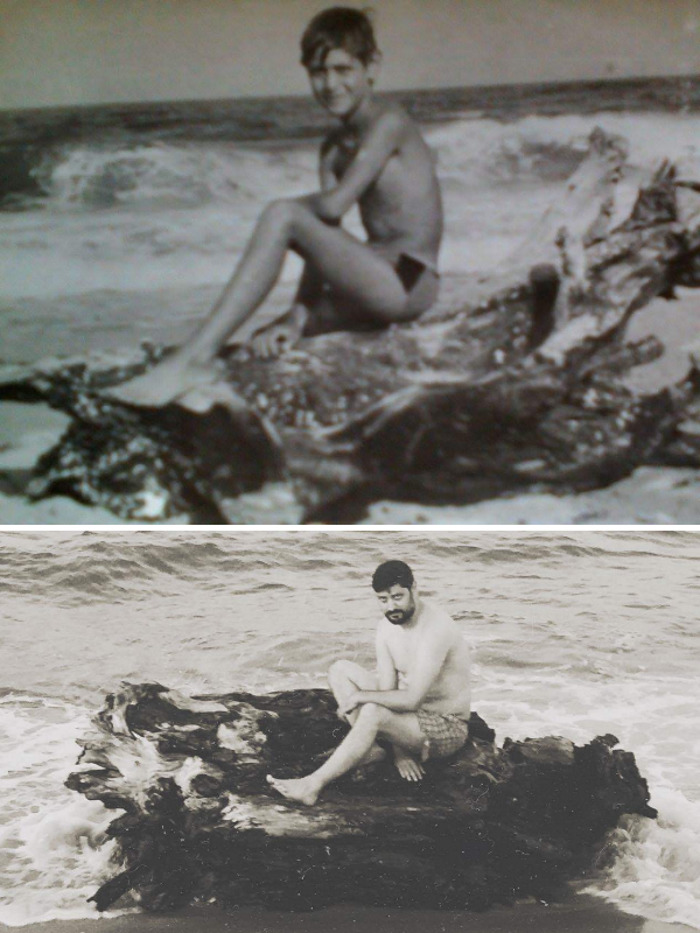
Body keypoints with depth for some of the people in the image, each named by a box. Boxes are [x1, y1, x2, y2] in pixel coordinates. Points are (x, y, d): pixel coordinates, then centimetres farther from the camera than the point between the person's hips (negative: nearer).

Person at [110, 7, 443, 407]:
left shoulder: (389, 122, -9)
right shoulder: (334, 148, 16)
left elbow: (333, 206, -21)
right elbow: (323, 243, 6)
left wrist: (287, 210, -1)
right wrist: (299, 316, -7)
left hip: (409, 283, -9)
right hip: (382, 287, 9)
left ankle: (195, 358, -29)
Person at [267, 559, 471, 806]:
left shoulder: (435, 629, -28)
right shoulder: (387, 626, -2)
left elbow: (411, 699, -33)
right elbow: (387, 689, -7)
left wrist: (359, 696, -21)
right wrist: (398, 750, -18)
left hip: (448, 728, -9)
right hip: (410, 713, 9)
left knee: (372, 712, -36)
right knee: (341, 669, 2)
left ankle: (312, 786, -29)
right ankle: (372, 749, -15)